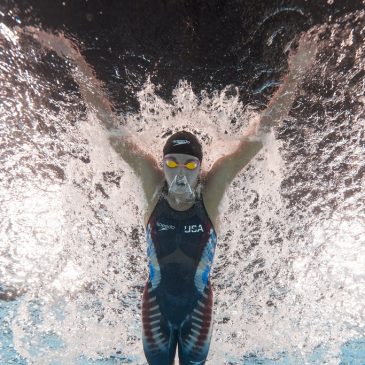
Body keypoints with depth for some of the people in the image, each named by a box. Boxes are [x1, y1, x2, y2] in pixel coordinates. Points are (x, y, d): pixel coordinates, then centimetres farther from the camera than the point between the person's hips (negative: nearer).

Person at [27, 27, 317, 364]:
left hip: (198, 302, 0)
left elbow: (259, 134, -23)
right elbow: (112, 126, -19)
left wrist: (295, 75, -26)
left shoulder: (211, 189, -21)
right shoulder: (153, 185, -19)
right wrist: (78, 62, -19)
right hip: (157, 301, 1)